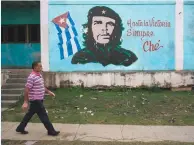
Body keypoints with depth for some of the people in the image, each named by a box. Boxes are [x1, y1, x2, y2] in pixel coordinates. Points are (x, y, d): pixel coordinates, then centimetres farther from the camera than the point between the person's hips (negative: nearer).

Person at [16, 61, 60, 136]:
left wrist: (48, 91, 16)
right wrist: (25, 102, -21)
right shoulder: (32, 77, -20)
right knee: (43, 115, -2)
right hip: (35, 100, -10)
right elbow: (27, 90, -20)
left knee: (29, 114, 18)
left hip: (39, 99, 10)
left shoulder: (39, 75, 10)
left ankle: (20, 128, 31)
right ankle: (51, 131, 7)